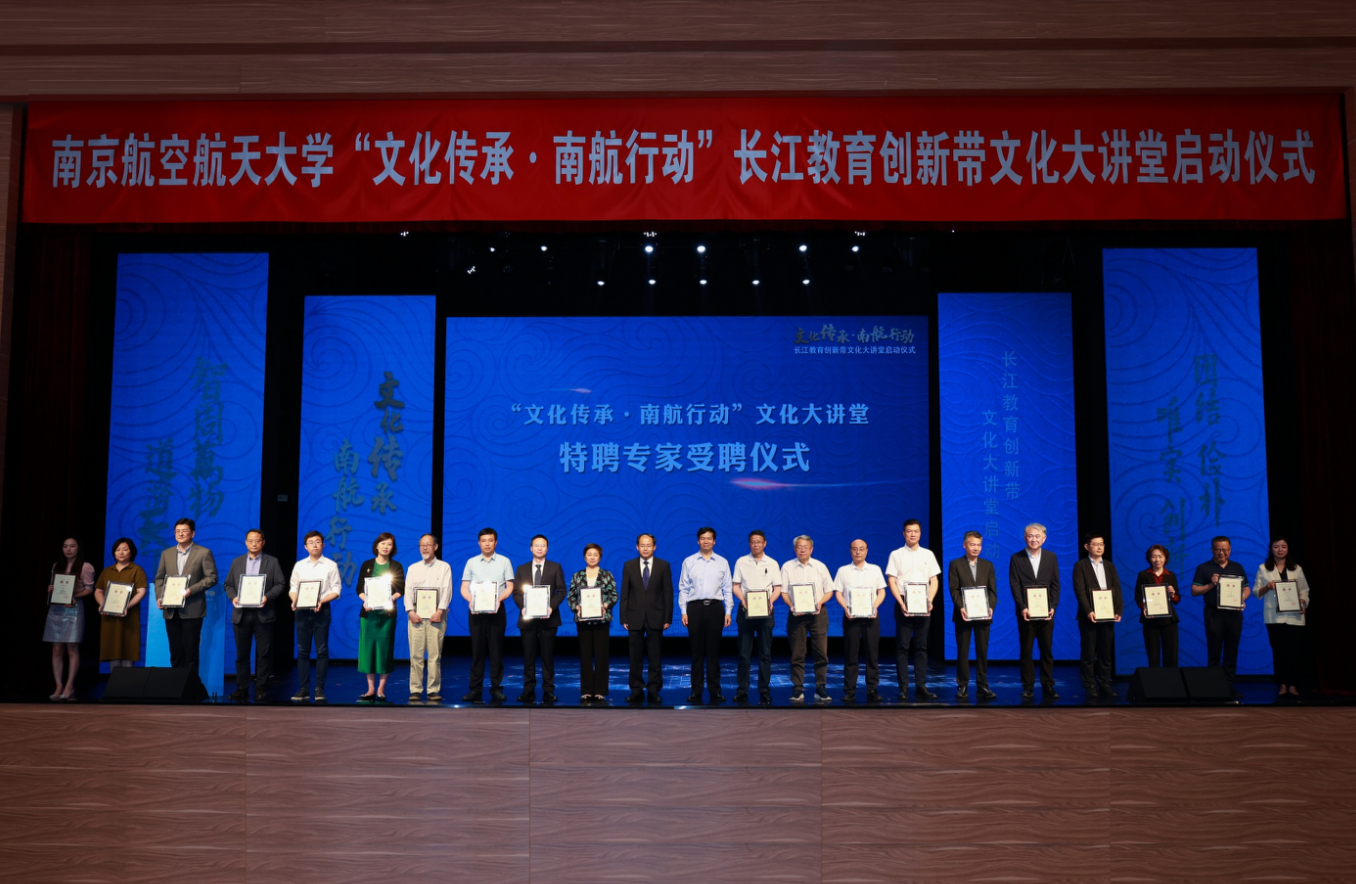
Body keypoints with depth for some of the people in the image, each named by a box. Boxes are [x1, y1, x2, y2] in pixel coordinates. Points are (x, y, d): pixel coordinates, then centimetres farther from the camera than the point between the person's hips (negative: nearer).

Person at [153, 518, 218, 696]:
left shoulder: (204, 553, -1)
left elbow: (212, 578, -6)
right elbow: (159, 578, 15)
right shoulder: (166, 554, 14)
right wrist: (159, 597, -2)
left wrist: (191, 590, -17)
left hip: (192, 610, -5)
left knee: (190, 653, -4)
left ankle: (192, 690, 1)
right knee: (175, 653, 7)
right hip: (171, 611, 5)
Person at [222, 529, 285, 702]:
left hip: (263, 614, -2)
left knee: (264, 653, 0)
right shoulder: (237, 562, 13)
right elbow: (228, 584, 13)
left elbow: (280, 584, -1)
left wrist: (268, 597, -16)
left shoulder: (272, 562, 5)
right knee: (241, 653, 5)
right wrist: (232, 597, -7)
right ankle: (242, 688, 10)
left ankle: (261, 688, 6)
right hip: (241, 613, 2)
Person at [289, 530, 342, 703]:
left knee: (322, 650, -3)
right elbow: (293, 588, 10)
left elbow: (336, 590, -1)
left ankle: (319, 688, 1)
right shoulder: (299, 566, 11)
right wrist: (294, 601, -11)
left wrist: (321, 601, -16)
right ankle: (303, 688, 8)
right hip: (302, 611, 3)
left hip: (322, 610, -2)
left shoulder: (331, 565, 3)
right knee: (302, 650, 3)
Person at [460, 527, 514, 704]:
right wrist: (470, 600, -12)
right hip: (476, 610, 1)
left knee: (496, 649, -1)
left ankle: (496, 688, 3)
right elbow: (464, 588, 8)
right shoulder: (471, 562, 10)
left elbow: (509, 587, 3)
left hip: (496, 610, -1)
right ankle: (476, 688, 3)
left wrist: (499, 599, -15)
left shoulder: (504, 561, 7)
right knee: (477, 649, 1)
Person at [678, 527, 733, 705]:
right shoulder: (688, 562, 6)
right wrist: (683, 612, -1)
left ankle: (715, 690, 9)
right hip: (695, 607, 0)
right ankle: (696, 690, 8)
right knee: (697, 650, 3)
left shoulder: (722, 562, 8)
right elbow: (683, 588, 5)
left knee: (713, 650, 3)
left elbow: (727, 589, 7)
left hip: (715, 608, 0)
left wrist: (728, 612, 0)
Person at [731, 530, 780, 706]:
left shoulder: (772, 563, 7)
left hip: (766, 610, 0)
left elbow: (777, 587, 6)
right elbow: (735, 585, 5)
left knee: (765, 653, 2)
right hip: (746, 609, 0)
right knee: (744, 652, 0)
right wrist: (742, 599, -12)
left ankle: (764, 691, 7)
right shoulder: (741, 562, 7)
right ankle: (742, 690, 4)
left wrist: (771, 601, -13)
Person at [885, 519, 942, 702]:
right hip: (903, 604, -2)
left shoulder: (928, 554, 10)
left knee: (921, 646, 4)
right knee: (902, 647, -2)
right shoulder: (896, 555, 3)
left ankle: (921, 686, 7)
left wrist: (929, 601, -6)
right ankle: (903, 688, -1)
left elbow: (934, 580, 9)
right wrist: (901, 603, -12)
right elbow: (892, 581, -1)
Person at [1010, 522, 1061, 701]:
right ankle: (1028, 686, 8)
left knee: (1047, 649, 4)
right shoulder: (1016, 558, 2)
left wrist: (1053, 607, -6)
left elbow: (1055, 584, 6)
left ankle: (1048, 686, 9)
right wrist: (1022, 608, -13)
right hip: (1026, 612, -1)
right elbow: (1014, 585, -3)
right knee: (1025, 650, 3)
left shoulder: (1051, 557, 8)